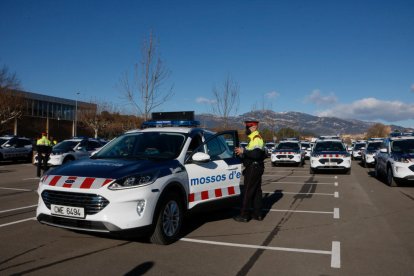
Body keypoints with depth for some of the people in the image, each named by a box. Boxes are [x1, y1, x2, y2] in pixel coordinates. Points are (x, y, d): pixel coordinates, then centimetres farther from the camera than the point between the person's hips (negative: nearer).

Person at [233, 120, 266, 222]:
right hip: (256, 168, 11)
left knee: (247, 192, -5)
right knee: (256, 191, 13)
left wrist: (244, 151, -25)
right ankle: (257, 214, 20)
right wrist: (243, 153, 12)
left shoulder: (256, 138, -16)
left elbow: (257, 154, -29)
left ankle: (244, 215, 1)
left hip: (253, 169, -11)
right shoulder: (254, 138, 17)